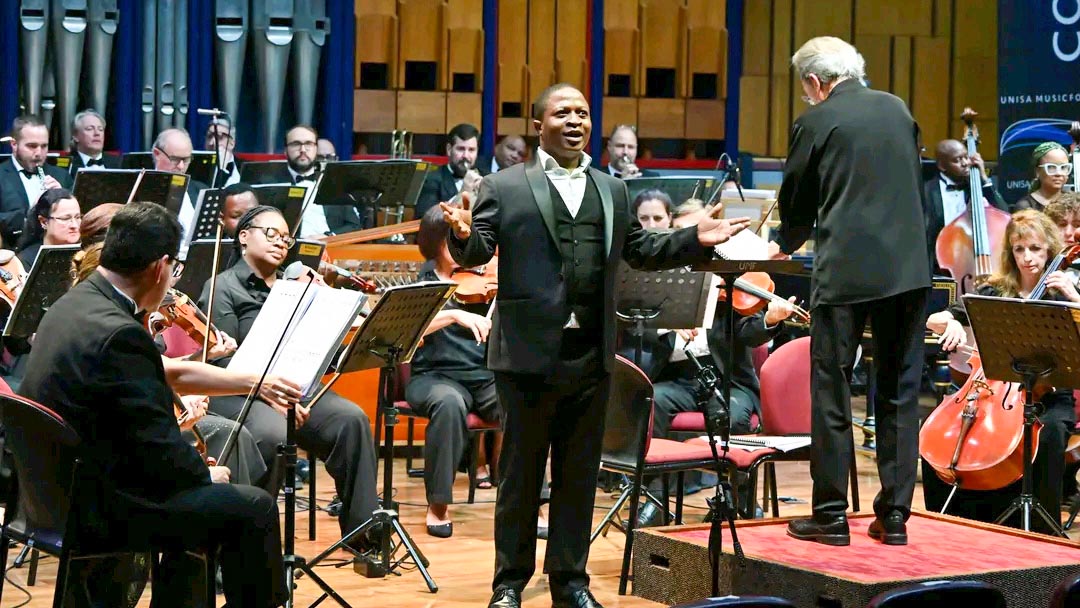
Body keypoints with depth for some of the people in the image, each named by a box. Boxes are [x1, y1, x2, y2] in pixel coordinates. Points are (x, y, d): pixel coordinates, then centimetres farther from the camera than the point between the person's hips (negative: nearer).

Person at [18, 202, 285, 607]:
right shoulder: (119, 333, -25)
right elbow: (160, 451, -22)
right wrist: (205, 474, -4)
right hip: (99, 508, -10)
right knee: (255, 508, -1)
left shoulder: (70, 306, 4)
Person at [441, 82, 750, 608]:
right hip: (529, 354, -4)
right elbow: (475, 254, -5)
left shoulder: (612, 191, 17)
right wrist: (462, 235, -27)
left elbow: (640, 250, 18)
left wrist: (696, 240, 5)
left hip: (591, 356, 4)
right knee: (520, 473, 5)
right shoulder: (503, 188, 2)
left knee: (579, 475, 10)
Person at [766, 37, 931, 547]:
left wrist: (784, 245, 28)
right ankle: (894, 514, 12)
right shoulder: (897, 109, 12)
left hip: (845, 271, -5)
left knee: (831, 393, 4)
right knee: (899, 393, 10)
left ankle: (831, 514, 6)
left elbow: (797, 202, 6)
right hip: (908, 269, 5)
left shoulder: (815, 122, -3)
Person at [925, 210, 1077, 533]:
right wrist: (952, 324, -17)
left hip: (1049, 399, -2)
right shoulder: (994, 292, 11)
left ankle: (1041, 529, -24)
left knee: (1049, 434, -37)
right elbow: (933, 320, 5)